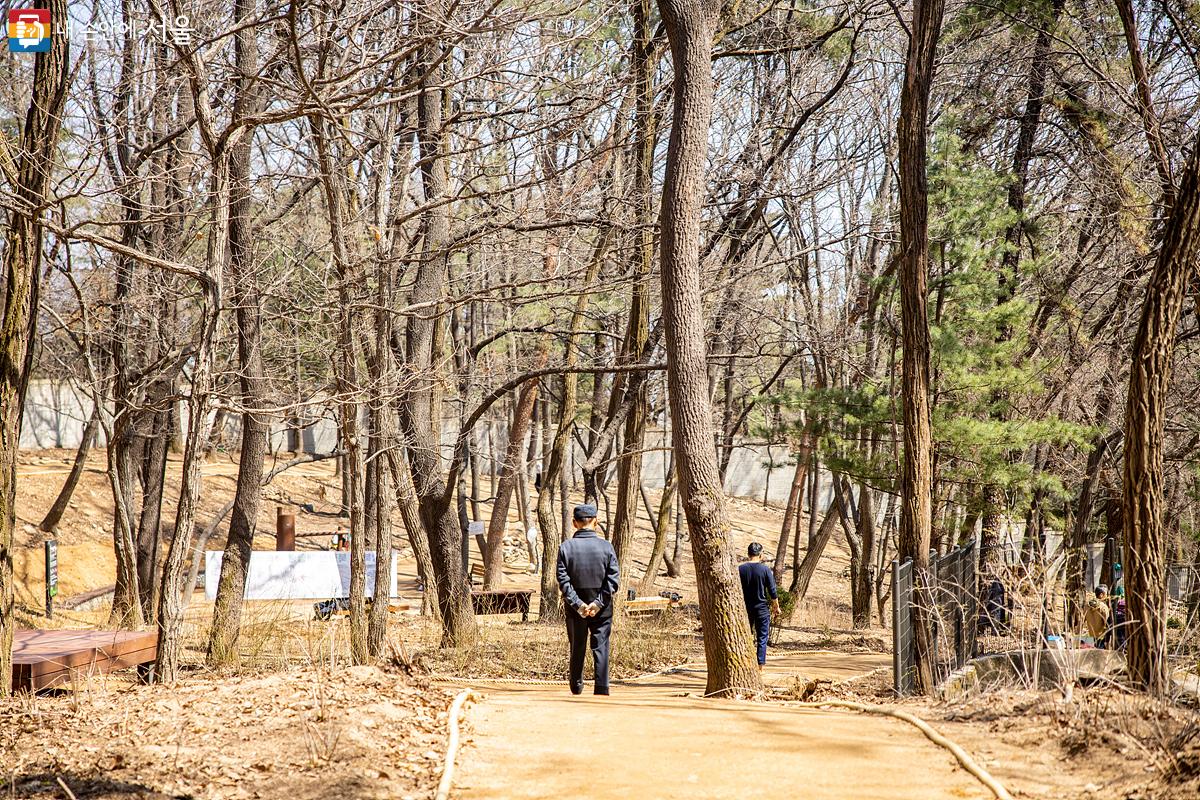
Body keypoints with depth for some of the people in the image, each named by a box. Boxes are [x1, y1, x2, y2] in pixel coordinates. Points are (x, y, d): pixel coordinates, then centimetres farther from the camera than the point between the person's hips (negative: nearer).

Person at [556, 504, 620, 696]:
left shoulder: (566, 547, -5)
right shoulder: (606, 546, -5)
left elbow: (563, 580, -11)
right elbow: (613, 580, -10)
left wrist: (577, 604, -11)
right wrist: (599, 602, -11)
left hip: (575, 607, 1)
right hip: (602, 608, -1)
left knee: (577, 649, 15)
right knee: (601, 647, 3)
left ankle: (576, 689, 26)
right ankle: (602, 689, -4)